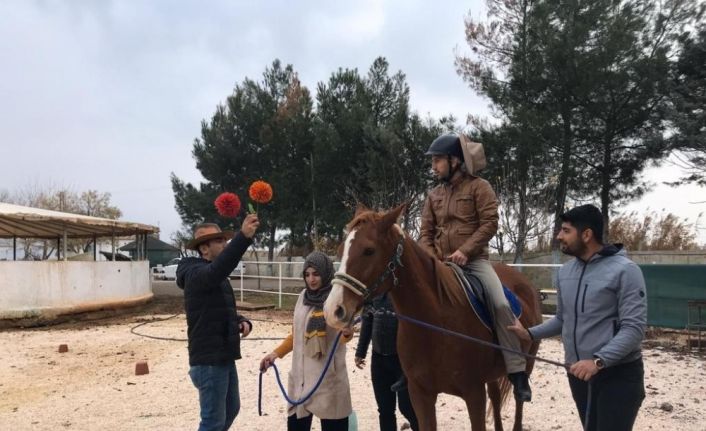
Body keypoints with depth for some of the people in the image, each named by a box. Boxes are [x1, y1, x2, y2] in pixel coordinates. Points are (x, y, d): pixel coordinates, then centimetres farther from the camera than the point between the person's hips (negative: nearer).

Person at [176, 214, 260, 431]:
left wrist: (242, 321, -1)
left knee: (231, 409, 22)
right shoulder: (196, 273, -16)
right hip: (208, 360, -10)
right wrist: (243, 237, -52)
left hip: (223, 357, 10)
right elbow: (218, 269, -40)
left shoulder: (216, 278, 15)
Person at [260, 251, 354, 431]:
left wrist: (347, 333, -33)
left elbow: (342, 338, -12)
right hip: (301, 374, 6)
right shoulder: (303, 296, 7)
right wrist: (276, 353, 10)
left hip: (328, 376, -5)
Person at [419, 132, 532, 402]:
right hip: (440, 264, 5)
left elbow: (489, 224, -10)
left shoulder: (479, 187, -1)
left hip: (474, 259, -5)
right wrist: (431, 258, -6)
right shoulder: (434, 196, 13)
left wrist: (465, 250, -20)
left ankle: (517, 372, -15)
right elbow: (426, 233, 12)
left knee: (500, 304, -23)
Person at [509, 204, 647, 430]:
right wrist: (530, 333, 4)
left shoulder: (624, 270, -14)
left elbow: (634, 328, -20)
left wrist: (598, 361, -29)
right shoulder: (565, 271, 6)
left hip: (618, 374, -6)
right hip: (578, 373, 6)